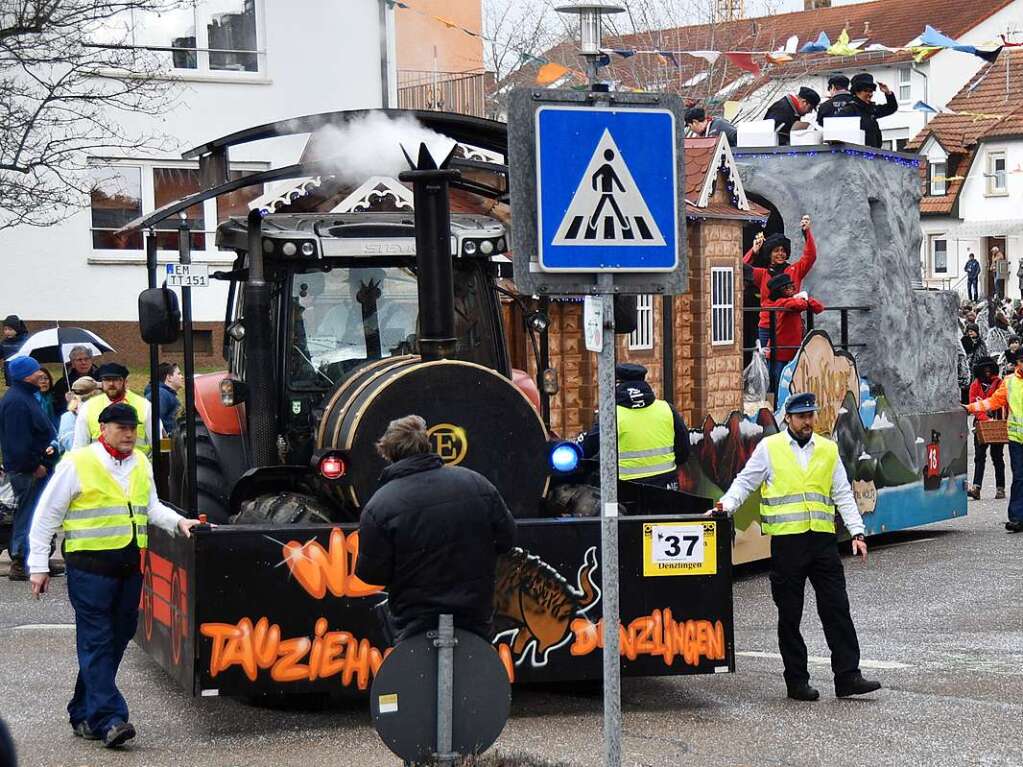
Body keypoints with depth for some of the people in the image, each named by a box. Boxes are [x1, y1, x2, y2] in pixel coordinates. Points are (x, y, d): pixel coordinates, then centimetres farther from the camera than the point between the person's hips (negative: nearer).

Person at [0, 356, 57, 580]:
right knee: (27, 514, -7)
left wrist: (49, 446, 8)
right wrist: (34, 466, -18)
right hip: (26, 469, -10)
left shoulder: (26, 396, 16)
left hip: (35, 467, 10)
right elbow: (19, 441, -22)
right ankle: (21, 564, -4)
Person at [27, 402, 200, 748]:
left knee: (116, 640, 9)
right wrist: (38, 565, -3)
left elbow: (151, 506, 27)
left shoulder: (141, 464, 13)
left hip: (130, 565, 7)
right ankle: (109, 719, -12)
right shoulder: (77, 464, -6)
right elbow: (47, 515, -2)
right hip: (90, 566, -7)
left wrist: (178, 521, 8)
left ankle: (83, 715, 20)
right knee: (97, 642, -8)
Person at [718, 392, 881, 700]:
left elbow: (843, 495, 13)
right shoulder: (769, 447, 4)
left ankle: (847, 676, 1)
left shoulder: (828, 450, 12)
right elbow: (745, 482, 5)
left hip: (823, 539, 2)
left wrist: (857, 532, 5)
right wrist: (727, 504, -13)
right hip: (786, 540, -2)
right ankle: (796, 681, 10)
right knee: (789, 614, 3)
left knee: (837, 609, -1)